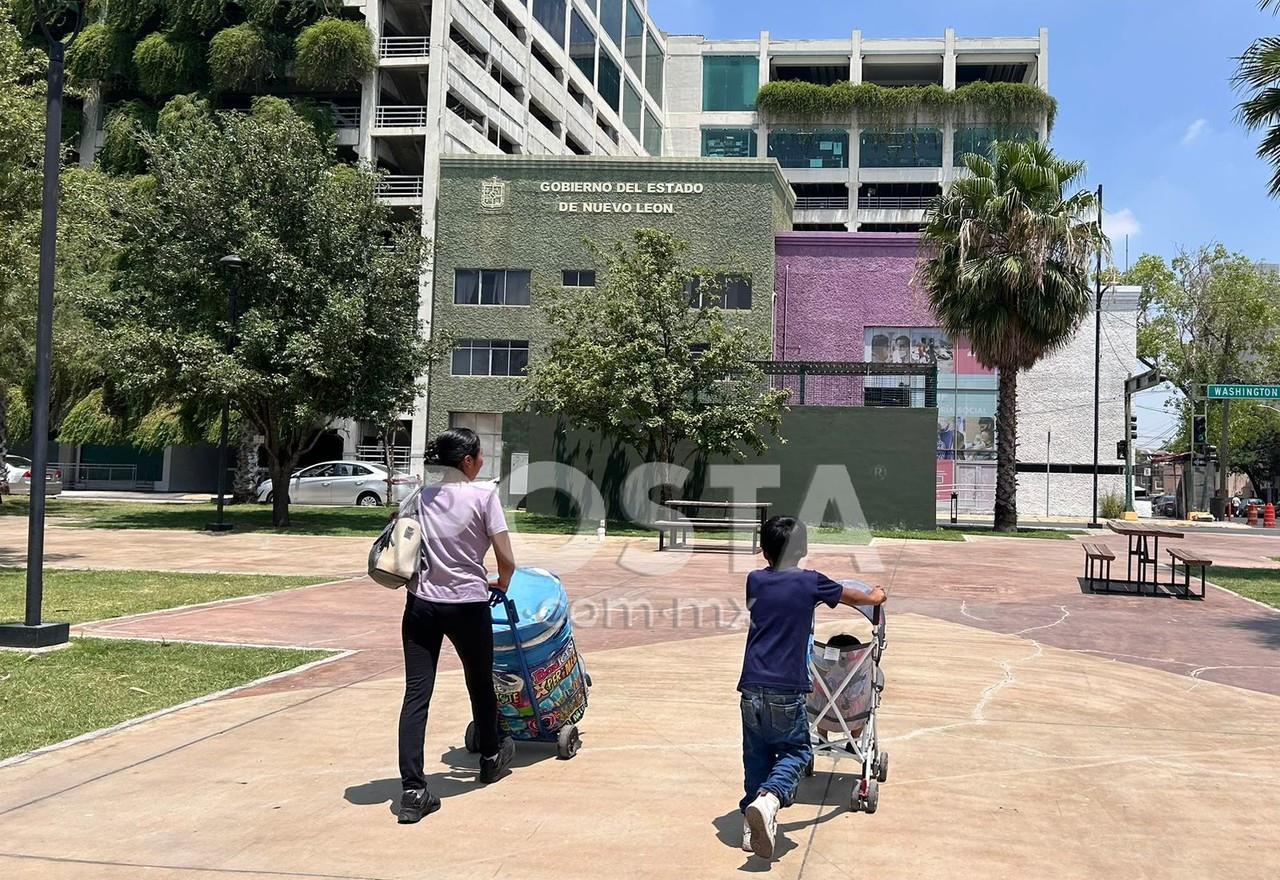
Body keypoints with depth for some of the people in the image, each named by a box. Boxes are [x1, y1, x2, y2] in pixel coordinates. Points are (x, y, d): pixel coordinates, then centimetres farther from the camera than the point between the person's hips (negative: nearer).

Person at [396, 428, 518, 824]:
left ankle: (413, 791, -7)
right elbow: (507, 561, -9)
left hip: (421, 604, 3)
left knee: (416, 694, 1)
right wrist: (501, 585, 11)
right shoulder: (483, 496, -7)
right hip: (467, 604, -3)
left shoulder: (421, 497, 7)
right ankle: (491, 758, 42)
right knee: (480, 684, 20)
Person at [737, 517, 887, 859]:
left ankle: (752, 823, 14)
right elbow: (860, 597, 17)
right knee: (796, 751, 11)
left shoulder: (755, 581, 9)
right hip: (787, 690, -3)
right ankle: (769, 798, -14)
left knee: (757, 757, 16)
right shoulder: (810, 582, 1)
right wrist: (876, 595, 41)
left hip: (752, 687, 3)